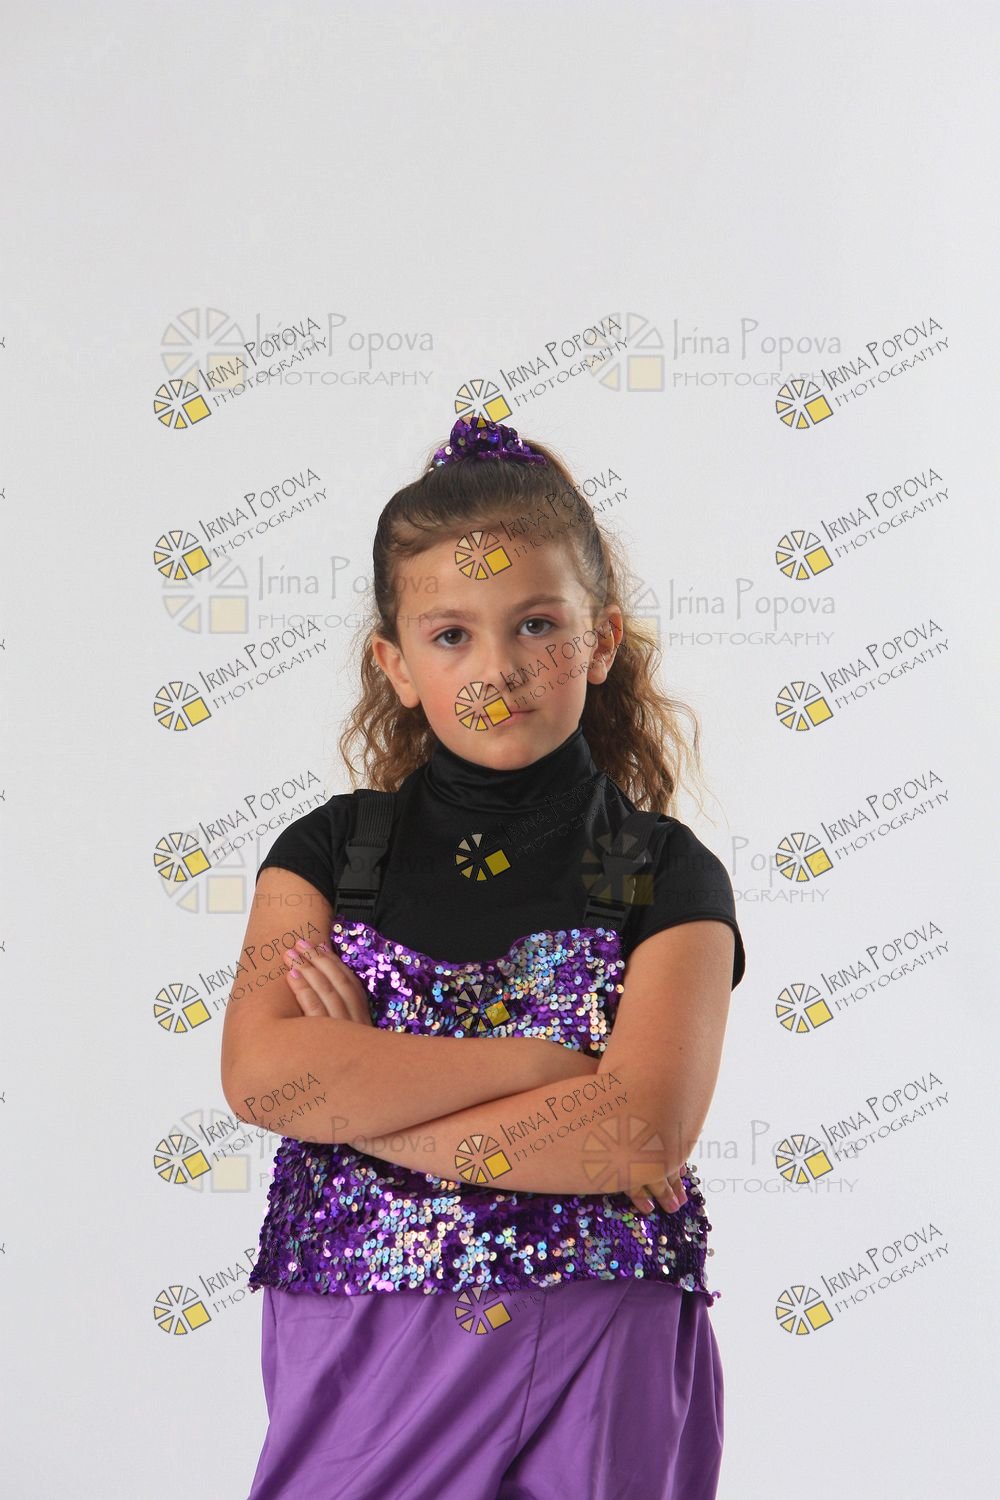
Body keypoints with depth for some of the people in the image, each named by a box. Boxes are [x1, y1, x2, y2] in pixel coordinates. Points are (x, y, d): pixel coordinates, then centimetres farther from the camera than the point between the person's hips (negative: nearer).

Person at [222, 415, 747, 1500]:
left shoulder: (669, 877, -2)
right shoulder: (329, 850, 4)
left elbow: (646, 1130, -16)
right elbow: (260, 1075, -13)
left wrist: (358, 1098, -15)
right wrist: (544, 1059, -16)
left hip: (594, 1373, -1)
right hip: (361, 1363, 2)